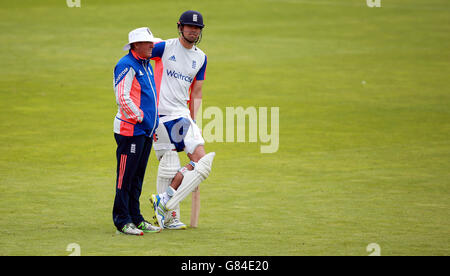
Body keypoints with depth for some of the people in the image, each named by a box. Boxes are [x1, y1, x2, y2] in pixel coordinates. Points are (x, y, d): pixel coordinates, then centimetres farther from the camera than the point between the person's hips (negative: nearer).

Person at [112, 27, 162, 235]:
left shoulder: (146, 64, 16)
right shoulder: (126, 66, -12)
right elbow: (123, 99, -19)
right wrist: (141, 118, -14)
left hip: (146, 130, 9)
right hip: (130, 130, -9)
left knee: (138, 176, 12)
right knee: (126, 176, -5)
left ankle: (135, 218, 17)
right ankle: (122, 220, -2)